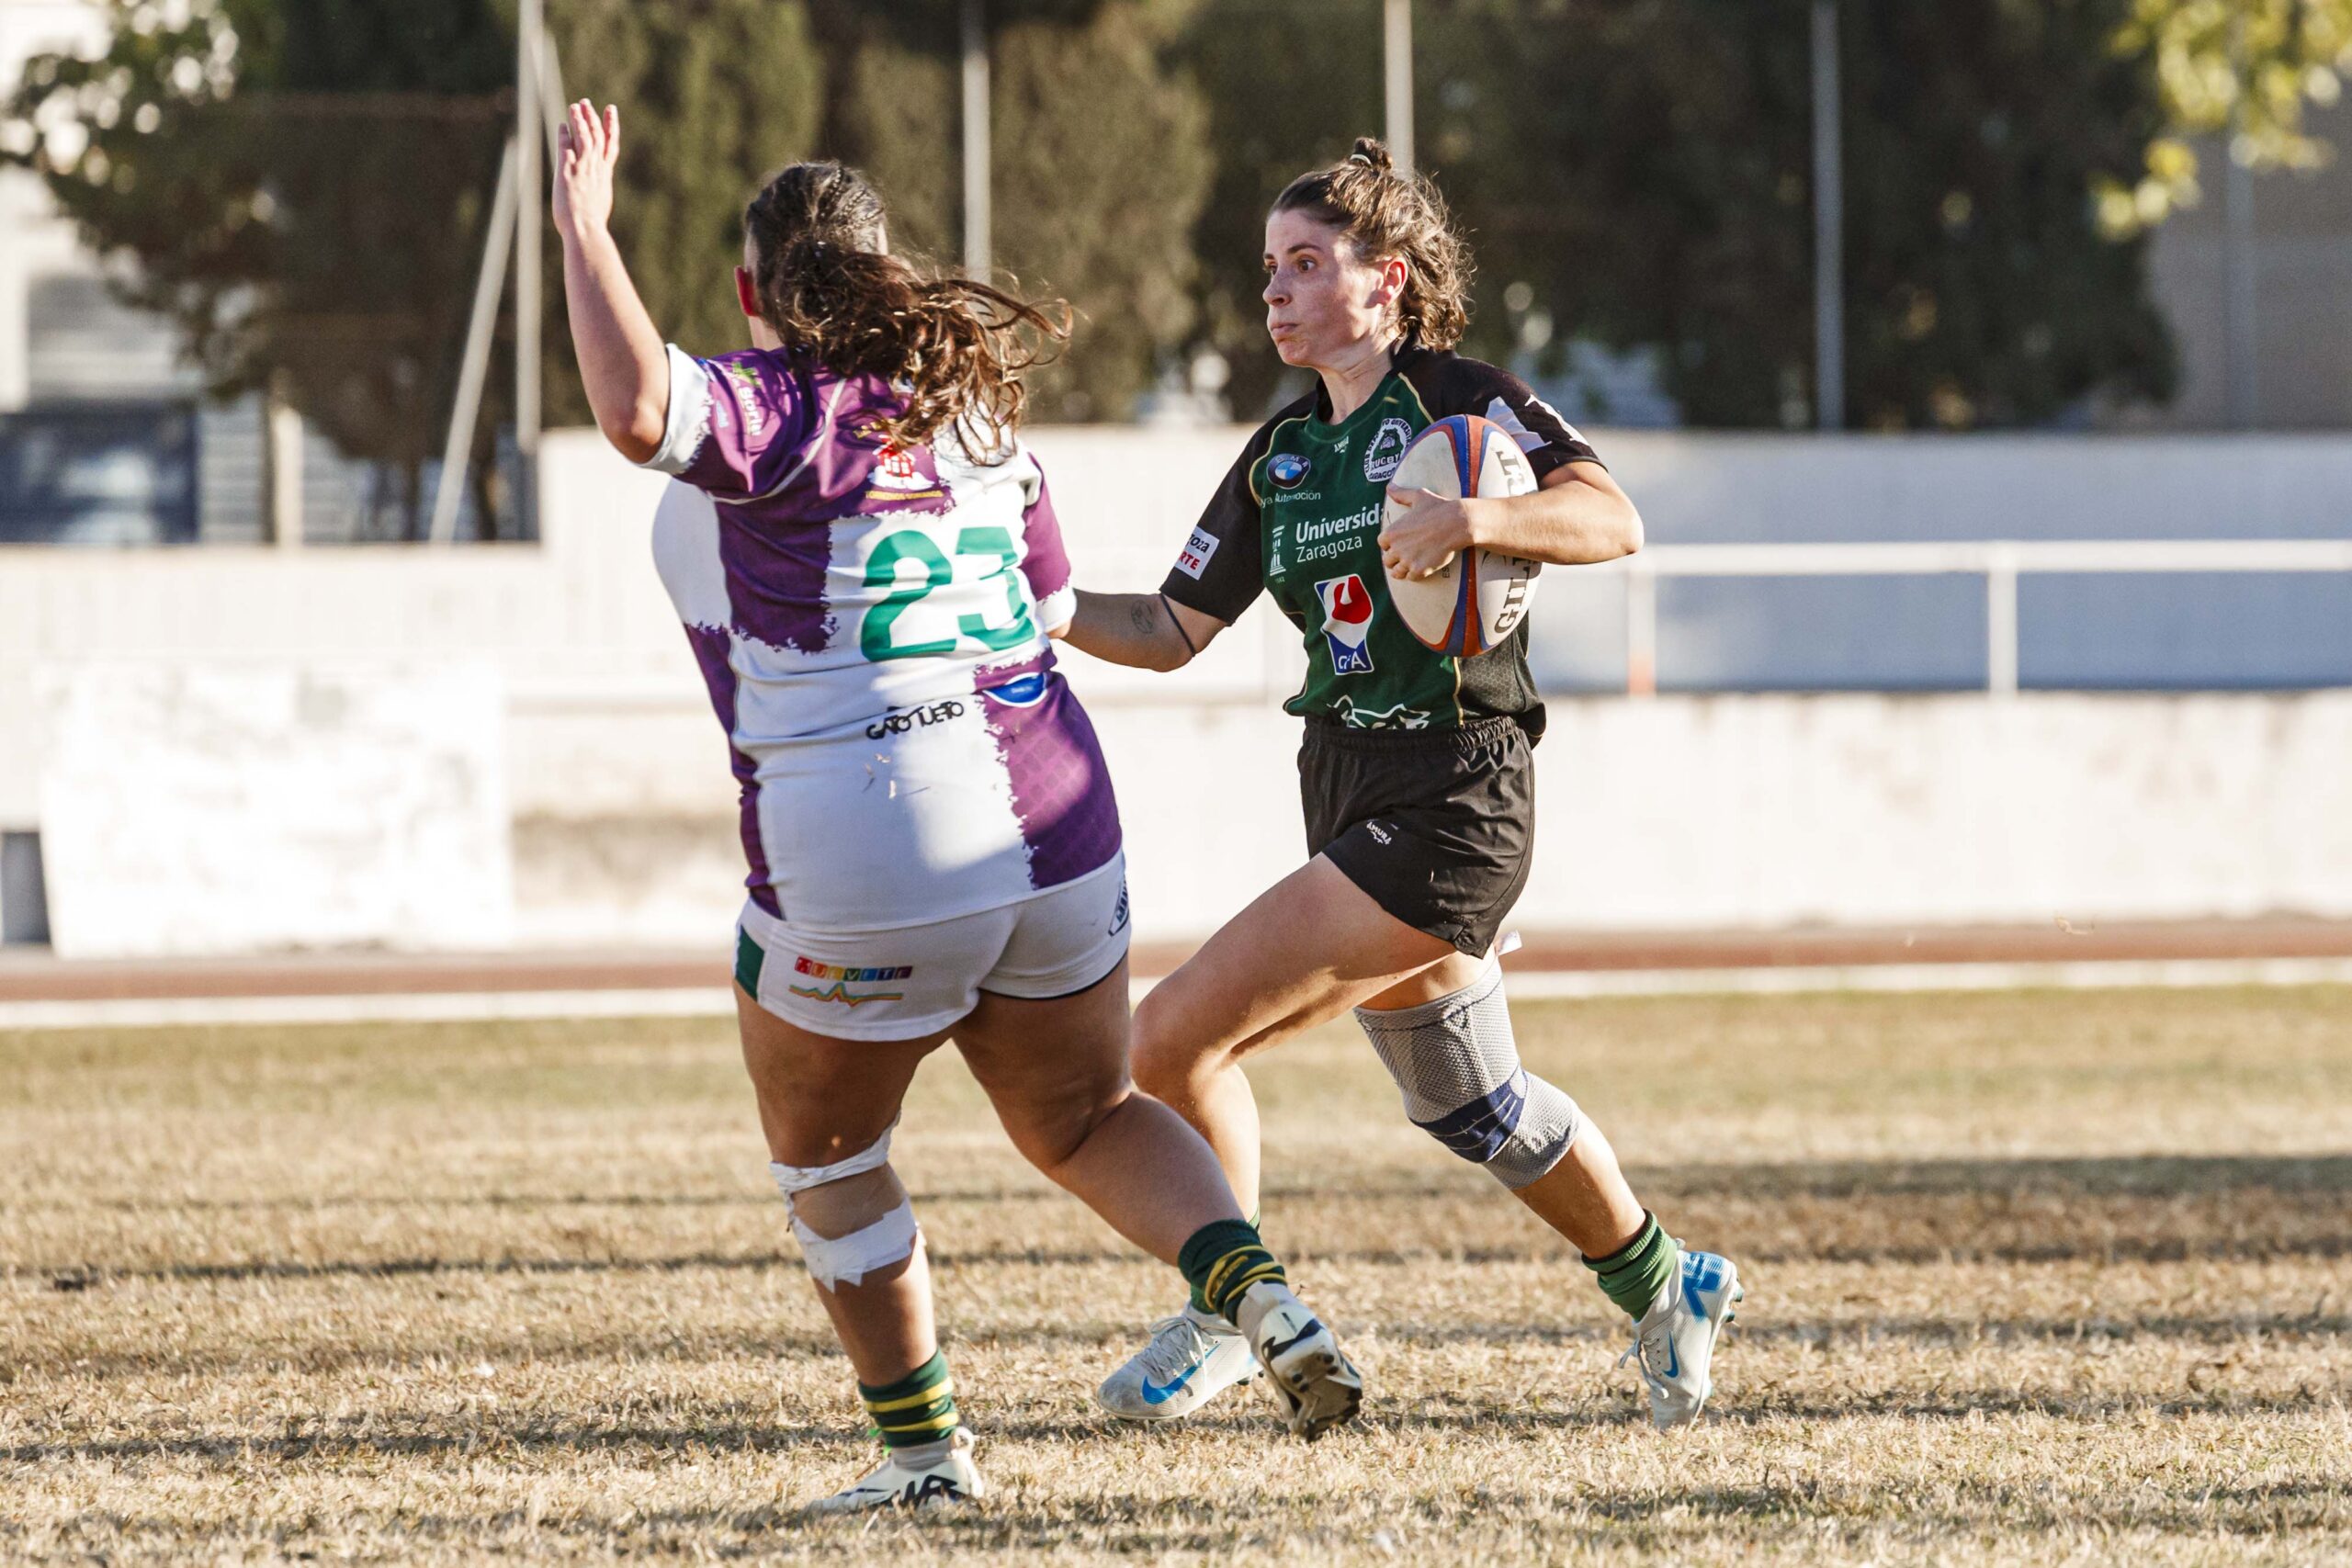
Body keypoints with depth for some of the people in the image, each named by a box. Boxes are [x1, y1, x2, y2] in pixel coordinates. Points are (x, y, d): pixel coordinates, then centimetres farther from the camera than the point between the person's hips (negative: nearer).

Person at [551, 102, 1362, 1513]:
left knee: (825, 1157, 17)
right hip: (1051, 824, 6)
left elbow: (636, 408, -31)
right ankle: (1260, 1296, -1)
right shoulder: (975, 404, 12)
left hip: (857, 863, -6)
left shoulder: (775, 407, -10)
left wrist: (584, 228, -22)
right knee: (1087, 1121, 23)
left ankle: (924, 1449, 19)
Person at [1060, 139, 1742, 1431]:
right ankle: (1662, 1285, 41)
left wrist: (1472, 517, -32)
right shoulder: (1276, 459, 14)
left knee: (1176, 1037, -15)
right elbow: (1174, 629, 14)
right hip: (1349, 793, 8)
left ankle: (1225, 1313, 2)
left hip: (1452, 804, -8)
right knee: (1467, 1105, 21)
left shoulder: (1460, 401, -6)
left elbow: (1613, 520, -17)